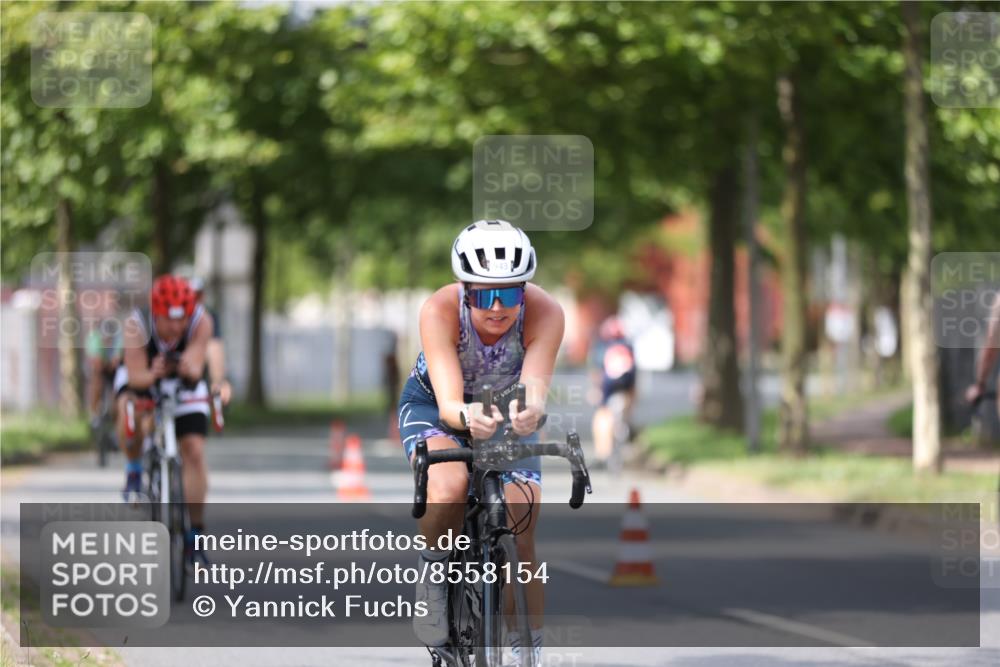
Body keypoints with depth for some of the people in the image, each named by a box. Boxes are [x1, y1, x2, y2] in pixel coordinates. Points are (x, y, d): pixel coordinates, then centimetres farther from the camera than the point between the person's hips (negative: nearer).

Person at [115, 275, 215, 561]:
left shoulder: (201, 322, -32)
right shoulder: (137, 325, -34)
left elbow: (196, 368, -39)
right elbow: (136, 377, -36)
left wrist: (189, 369, -63)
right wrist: (153, 375, -59)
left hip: (185, 384, 1)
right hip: (142, 377, -1)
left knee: (194, 451, -11)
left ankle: (195, 533, 0)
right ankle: (134, 469, -4)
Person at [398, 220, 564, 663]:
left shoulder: (545, 313, -32)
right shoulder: (440, 311, -35)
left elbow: (535, 385, -43)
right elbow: (448, 402, -43)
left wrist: (531, 410, -67)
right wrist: (467, 417, -67)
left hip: (507, 415, 2)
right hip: (433, 407, -2)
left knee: (520, 539, -12)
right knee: (450, 488, -35)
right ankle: (433, 576, -7)